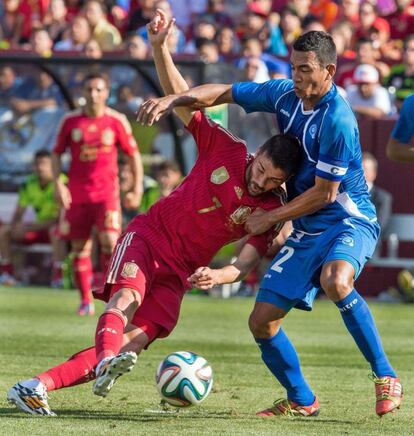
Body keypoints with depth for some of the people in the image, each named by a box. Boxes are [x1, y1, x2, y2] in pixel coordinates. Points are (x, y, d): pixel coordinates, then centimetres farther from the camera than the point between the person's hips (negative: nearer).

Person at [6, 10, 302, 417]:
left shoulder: (270, 210, -4)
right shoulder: (225, 148, -6)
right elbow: (181, 96, -4)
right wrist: (159, 47, -16)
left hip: (178, 272, 1)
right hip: (149, 235, -1)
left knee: (135, 341, -15)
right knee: (127, 296, -33)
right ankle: (107, 361, -61)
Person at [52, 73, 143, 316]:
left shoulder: (117, 121, -1)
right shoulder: (71, 121, 2)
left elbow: (134, 155, 7)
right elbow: (57, 153, 10)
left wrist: (138, 190, 3)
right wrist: (58, 184, -3)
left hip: (107, 191, -2)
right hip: (77, 193, 2)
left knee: (110, 241, -18)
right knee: (80, 247, 4)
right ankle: (86, 301, 14)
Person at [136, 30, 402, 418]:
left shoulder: (337, 121, -22)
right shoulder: (284, 95, 0)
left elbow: (324, 193, -18)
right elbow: (225, 93, 13)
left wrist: (270, 218, -10)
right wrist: (171, 100, 0)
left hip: (349, 221, -8)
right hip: (306, 230, 8)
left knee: (335, 281, -40)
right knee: (262, 321, 0)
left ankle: (385, 377, -24)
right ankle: (301, 401, 21)